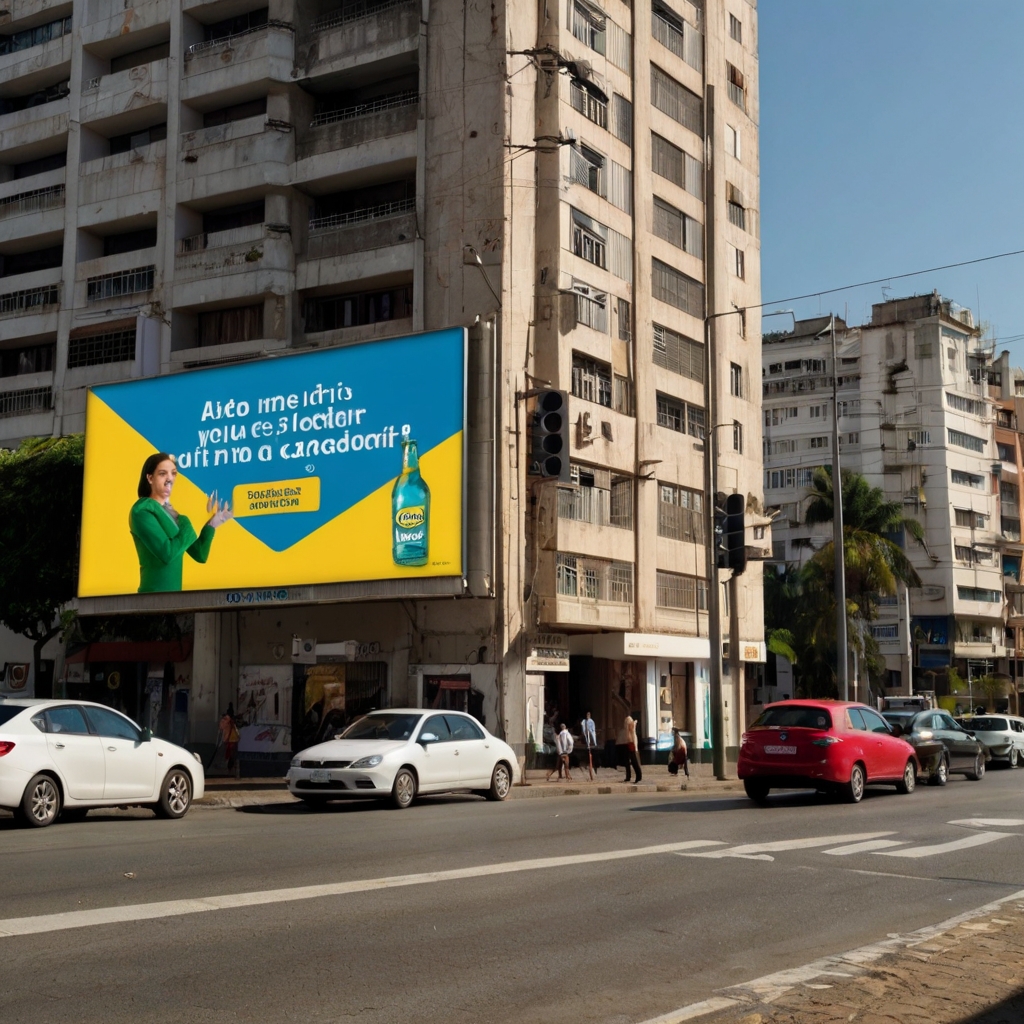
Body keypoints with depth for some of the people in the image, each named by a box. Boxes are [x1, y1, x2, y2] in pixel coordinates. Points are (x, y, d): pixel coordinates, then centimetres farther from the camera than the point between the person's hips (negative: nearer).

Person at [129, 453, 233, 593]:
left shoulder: (170, 511, 13)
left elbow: (199, 555, 14)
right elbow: (167, 553, -22)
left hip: (174, 593, 8)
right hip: (155, 594, -8)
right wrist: (188, 523, -12)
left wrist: (212, 524, 2)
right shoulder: (142, 510, -10)